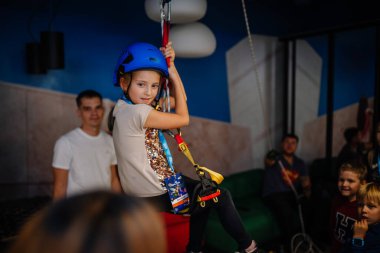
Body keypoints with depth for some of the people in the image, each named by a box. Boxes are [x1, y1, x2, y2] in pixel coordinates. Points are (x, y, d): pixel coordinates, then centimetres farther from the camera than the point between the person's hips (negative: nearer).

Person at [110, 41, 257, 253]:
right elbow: (183, 118, -13)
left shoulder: (131, 106, 4)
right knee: (222, 197, 3)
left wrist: (171, 68, -1)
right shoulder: (138, 112, -25)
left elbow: (179, 100, 10)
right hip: (155, 196, -10)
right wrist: (170, 72, -5)